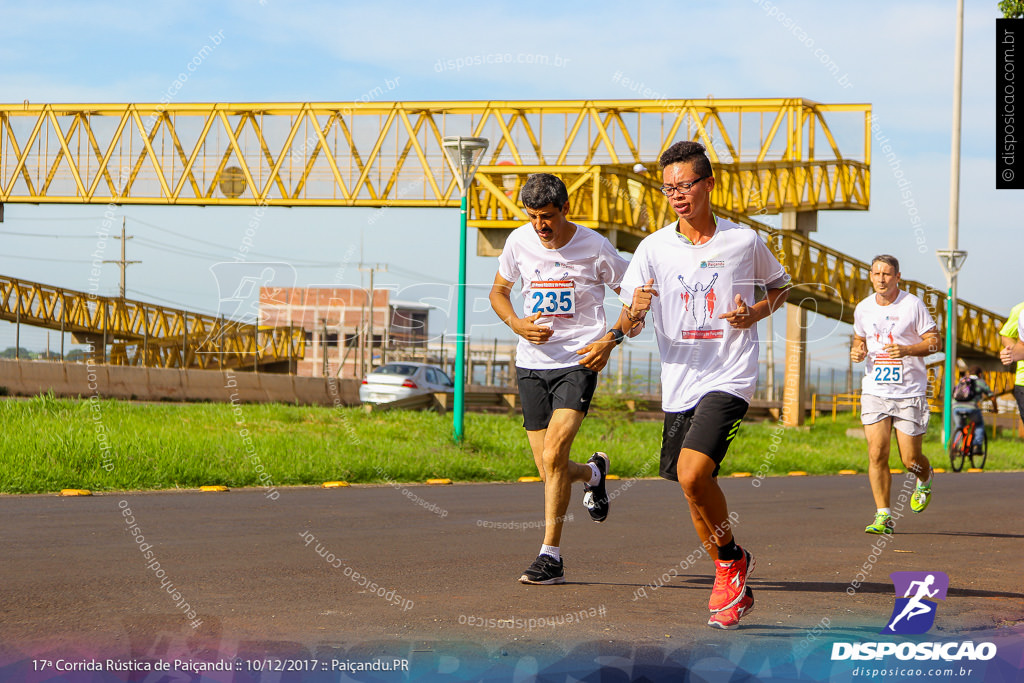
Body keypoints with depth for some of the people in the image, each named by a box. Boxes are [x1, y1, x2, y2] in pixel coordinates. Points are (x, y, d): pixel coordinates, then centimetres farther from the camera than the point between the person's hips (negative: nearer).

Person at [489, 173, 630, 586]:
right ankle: (592, 473, 41)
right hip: (532, 363, 4)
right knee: (550, 470, 5)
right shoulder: (519, 242, 1)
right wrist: (517, 324, -5)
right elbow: (498, 291, 16)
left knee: (553, 455, -20)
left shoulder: (595, 248, -8)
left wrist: (611, 339, -12)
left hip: (579, 361, -4)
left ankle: (550, 556, -12)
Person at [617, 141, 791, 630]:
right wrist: (634, 312, -21)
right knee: (695, 491, 13)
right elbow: (628, 327, 3)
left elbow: (780, 287, 17)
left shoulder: (744, 241, -2)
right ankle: (734, 588, 32)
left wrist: (754, 313, -4)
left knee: (692, 474, -23)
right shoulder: (653, 248, 2)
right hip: (678, 383, 4)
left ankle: (731, 559, 2)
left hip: (730, 378, -4)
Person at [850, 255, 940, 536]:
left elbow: (933, 342, -3)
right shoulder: (863, 308, 7)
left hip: (910, 392, -3)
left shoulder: (913, 305, -5)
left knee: (911, 460, 0)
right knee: (877, 454, -10)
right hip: (874, 391, 3)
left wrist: (906, 350, -20)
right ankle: (883, 516, -2)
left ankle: (925, 479, 37)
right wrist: (857, 351, 1)